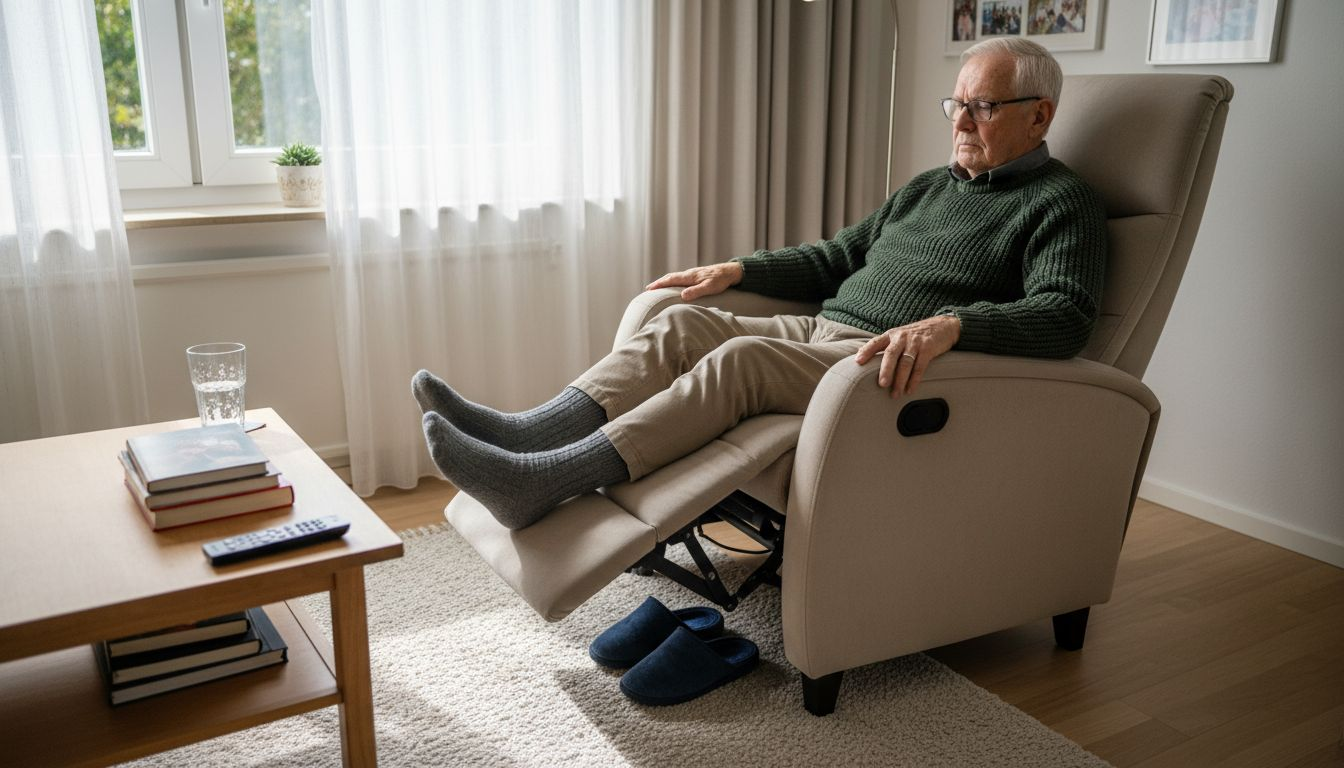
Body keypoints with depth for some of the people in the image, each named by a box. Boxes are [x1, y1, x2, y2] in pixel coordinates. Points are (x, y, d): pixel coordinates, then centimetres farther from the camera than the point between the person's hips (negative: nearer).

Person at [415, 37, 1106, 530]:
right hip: (822, 332, 8)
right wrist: (738, 269, 18)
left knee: (744, 358, -31)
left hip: (897, 369, -8)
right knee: (684, 322, -12)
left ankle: (541, 483, -41)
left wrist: (949, 324, -34)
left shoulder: (1061, 204, 1)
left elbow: (1064, 316, -17)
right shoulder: (928, 188, 25)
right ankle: (527, 434, -27)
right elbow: (835, 258, 29)